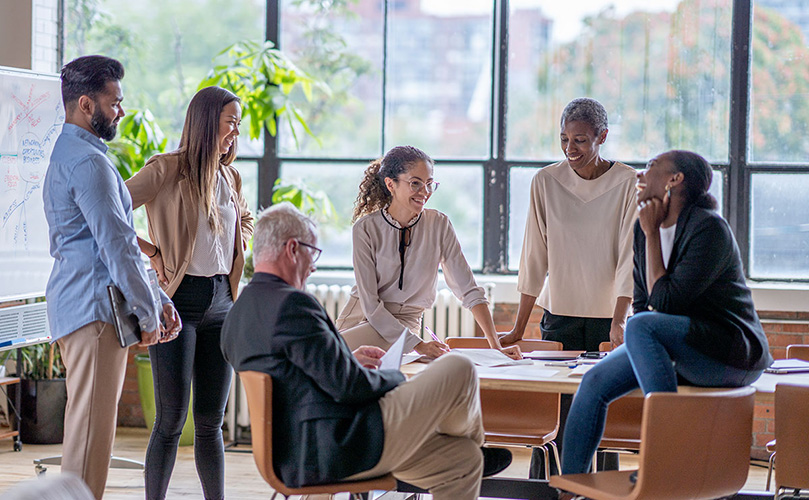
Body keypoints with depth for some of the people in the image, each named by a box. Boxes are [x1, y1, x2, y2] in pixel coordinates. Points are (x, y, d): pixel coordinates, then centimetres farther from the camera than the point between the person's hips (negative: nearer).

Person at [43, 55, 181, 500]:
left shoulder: (68, 156, 21)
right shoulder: (88, 162, -14)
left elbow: (114, 237, 23)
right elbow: (116, 244, -17)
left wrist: (158, 300, 18)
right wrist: (147, 312, -10)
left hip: (79, 306, 11)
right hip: (95, 310, -11)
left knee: (89, 427, 14)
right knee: (91, 430, -10)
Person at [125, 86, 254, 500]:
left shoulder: (230, 177, 14)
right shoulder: (168, 170, -8)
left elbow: (244, 222, 34)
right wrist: (152, 253, -13)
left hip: (221, 301, 6)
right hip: (180, 301, -6)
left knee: (211, 420, 9)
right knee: (172, 419, -6)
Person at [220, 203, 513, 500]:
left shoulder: (237, 315, 13)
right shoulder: (291, 304, -20)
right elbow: (347, 385, -21)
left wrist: (349, 360, 22)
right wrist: (397, 379, -1)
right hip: (339, 449, -11)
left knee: (461, 460, 19)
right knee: (458, 371, 0)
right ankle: (472, 443, 29)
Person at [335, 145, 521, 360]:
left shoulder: (439, 224, -4)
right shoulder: (365, 228, -10)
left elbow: (469, 290, -4)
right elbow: (370, 303, -14)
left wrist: (496, 348, -15)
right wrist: (417, 345, -24)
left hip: (404, 322, -1)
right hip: (360, 315, 1)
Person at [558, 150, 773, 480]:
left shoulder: (709, 228, -18)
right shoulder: (644, 227, 7)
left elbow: (665, 301, -22)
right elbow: (643, 302, 16)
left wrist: (652, 234, -15)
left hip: (734, 355, -8)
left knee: (640, 328, -31)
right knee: (595, 382, -8)